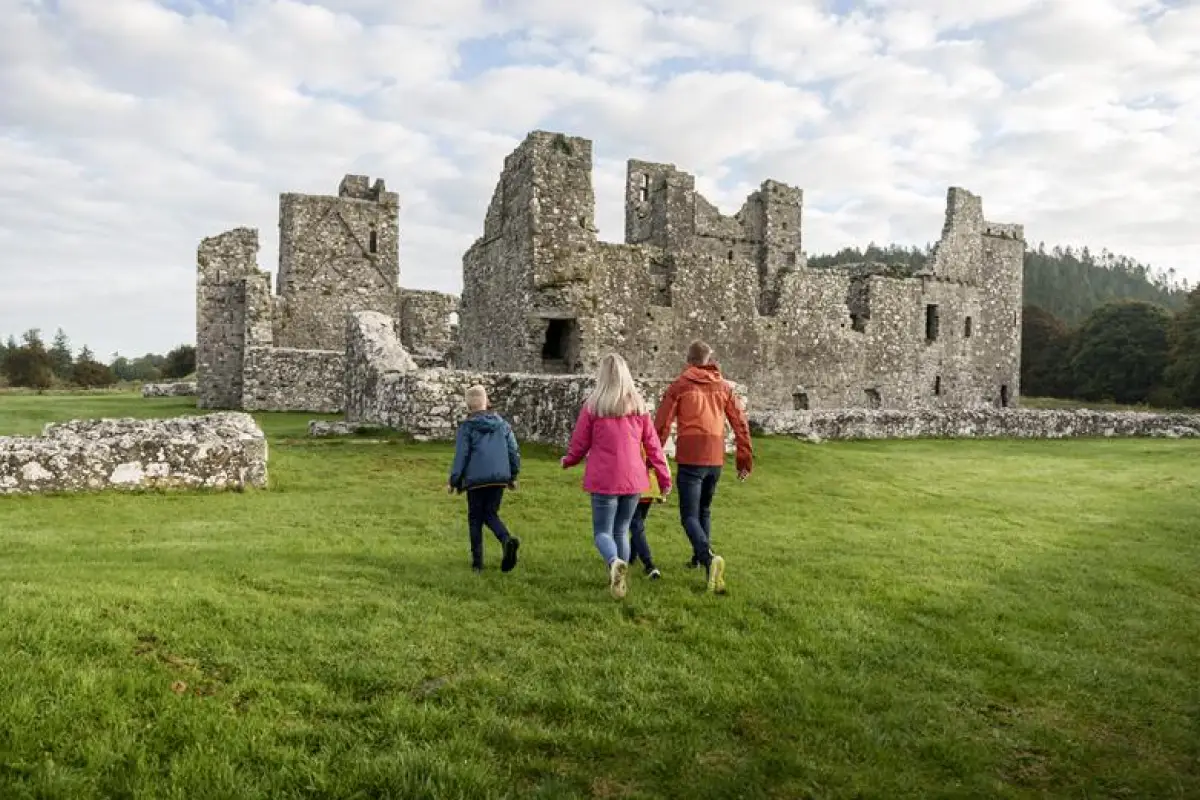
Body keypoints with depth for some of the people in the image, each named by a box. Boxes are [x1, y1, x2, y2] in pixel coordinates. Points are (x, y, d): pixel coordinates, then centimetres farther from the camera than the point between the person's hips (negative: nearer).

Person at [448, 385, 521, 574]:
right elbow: (514, 451, 11)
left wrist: (454, 481, 4)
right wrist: (513, 476, 21)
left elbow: (461, 456, -5)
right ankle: (507, 539, -14)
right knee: (490, 514, 15)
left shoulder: (466, 426, -3)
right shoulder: (502, 424, 10)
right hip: (500, 478, 3)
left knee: (475, 519, 9)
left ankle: (477, 562, 8)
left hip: (476, 480, -3)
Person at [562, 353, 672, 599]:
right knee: (621, 531, 17)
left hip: (603, 480, -3)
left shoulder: (592, 405, -6)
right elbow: (652, 444, 5)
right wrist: (664, 476, 13)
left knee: (602, 532, 4)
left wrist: (567, 461, 23)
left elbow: (579, 443, 2)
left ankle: (615, 562, -26)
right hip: (633, 479, 3)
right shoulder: (638, 404, 3)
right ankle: (619, 580, 16)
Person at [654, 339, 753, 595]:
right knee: (704, 511, 22)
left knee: (689, 516, -3)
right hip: (715, 459, 4)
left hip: (689, 460, -4)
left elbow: (661, 425, -4)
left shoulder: (679, 386, -1)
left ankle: (709, 558, -26)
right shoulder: (724, 386, 9)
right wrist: (745, 459, 13)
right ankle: (698, 558, 27)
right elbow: (741, 423, 8)